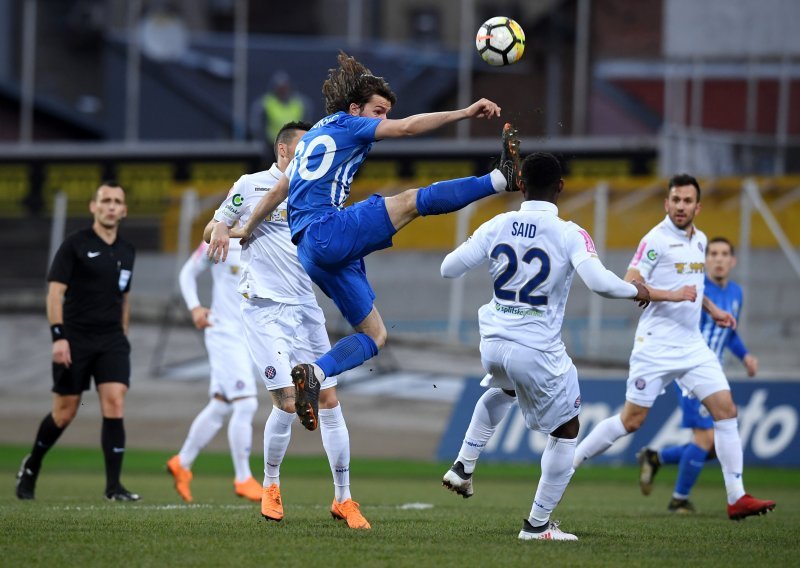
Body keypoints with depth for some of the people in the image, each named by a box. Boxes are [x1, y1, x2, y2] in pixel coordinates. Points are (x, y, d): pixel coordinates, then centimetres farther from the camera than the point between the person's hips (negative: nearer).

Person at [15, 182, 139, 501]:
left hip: (112, 341, 4)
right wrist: (58, 336, -18)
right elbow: (55, 291, -9)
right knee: (64, 413, 3)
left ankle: (114, 486, -11)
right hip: (75, 340, -4)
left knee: (114, 405, -12)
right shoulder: (75, 245, -5)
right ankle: (31, 467, 28)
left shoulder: (126, 252, 12)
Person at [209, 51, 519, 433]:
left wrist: (244, 229, 40)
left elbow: (278, 191, 32)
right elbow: (406, 128, -9)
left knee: (374, 335, 6)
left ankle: (313, 374, -9)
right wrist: (465, 113, -13)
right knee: (412, 200, -19)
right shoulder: (344, 123, 3)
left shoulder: (313, 137, 27)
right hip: (327, 230, -9)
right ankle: (502, 177, -22)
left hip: (311, 252, 9)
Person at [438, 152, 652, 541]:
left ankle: (463, 468, 32)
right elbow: (599, 282, -25)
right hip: (538, 352, -5)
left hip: (493, 344, 5)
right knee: (566, 431, 14)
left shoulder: (497, 226, -2)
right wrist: (635, 291, -6)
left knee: (501, 390, 40)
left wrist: (471, 249, 23)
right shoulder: (569, 235, -13)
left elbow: (449, 269, 2)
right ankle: (538, 524, 14)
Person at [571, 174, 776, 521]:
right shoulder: (656, 240, -11)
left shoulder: (699, 240, 12)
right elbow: (629, 285, -17)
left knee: (725, 408, -5)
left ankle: (737, 499, -6)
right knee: (631, 420, -3)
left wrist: (712, 310, 16)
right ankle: (566, 463, 15)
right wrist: (671, 295, -25)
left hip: (692, 345, 6)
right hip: (656, 345, -6)